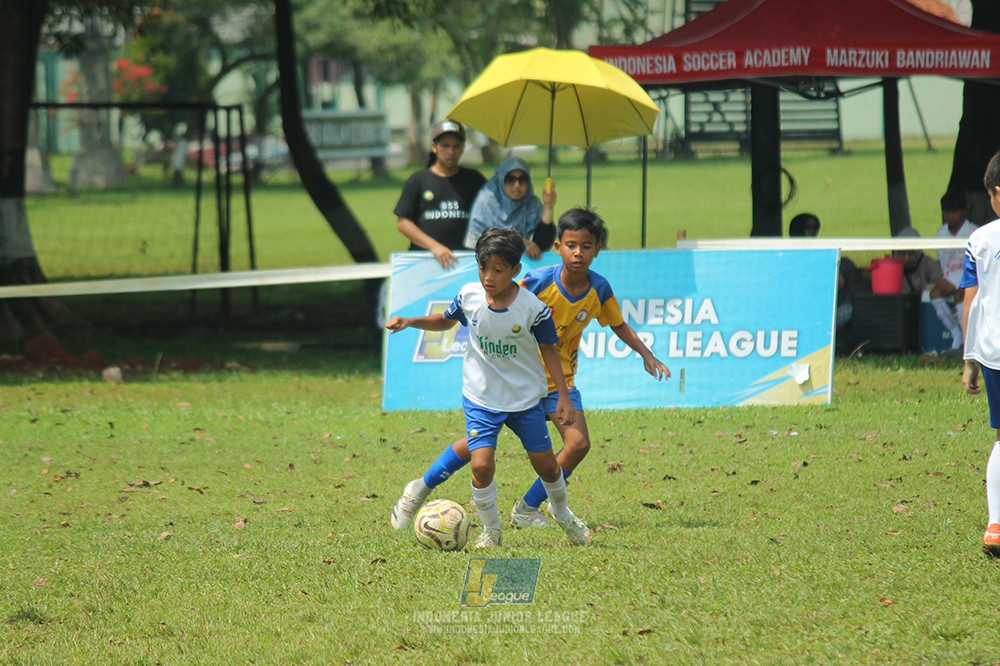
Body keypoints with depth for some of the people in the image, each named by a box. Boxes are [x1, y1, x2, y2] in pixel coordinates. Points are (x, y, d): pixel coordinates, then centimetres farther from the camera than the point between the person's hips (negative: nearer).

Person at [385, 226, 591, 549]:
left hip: (524, 398, -1)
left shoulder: (532, 308, -17)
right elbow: (445, 321, 11)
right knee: (482, 465, -15)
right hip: (481, 398, 1)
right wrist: (409, 322, -4)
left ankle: (563, 514, 40)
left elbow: (548, 349, -4)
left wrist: (563, 396, -5)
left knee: (545, 464, 9)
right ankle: (490, 531, 7)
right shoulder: (469, 296, -10)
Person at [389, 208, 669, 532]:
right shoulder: (537, 281, -20)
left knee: (578, 443, -14)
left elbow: (619, 326, 10)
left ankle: (527, 508, 3)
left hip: (560, 378, 4)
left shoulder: (599, 289, -8)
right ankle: (420, 490, 14)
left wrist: (647, 355, 3)